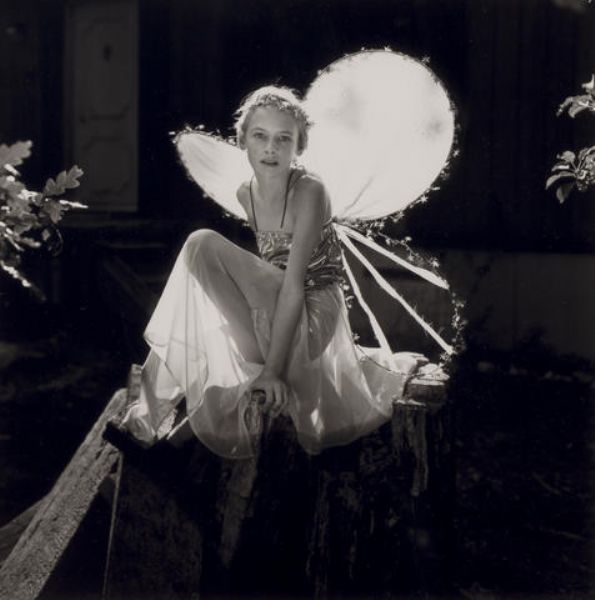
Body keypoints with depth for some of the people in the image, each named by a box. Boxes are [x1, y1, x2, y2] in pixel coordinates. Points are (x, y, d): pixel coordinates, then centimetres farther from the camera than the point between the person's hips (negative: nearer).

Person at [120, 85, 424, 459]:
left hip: (311, 318, -8)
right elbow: (251, 270, 8)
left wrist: (273, 368, -27)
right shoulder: (242, 196, 4)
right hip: (269, 313, 8)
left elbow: (293, 287, -23)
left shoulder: (310, 192, -17)